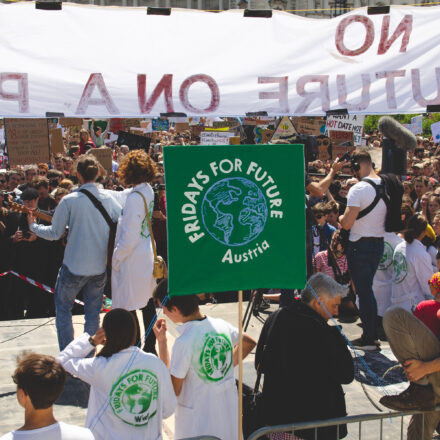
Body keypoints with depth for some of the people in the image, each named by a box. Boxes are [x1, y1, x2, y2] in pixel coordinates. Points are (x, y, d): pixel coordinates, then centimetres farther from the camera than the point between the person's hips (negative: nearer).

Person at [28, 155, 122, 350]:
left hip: (74, 266, -3)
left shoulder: (69, 200, -13)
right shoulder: (108, 199, -3)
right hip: (100, 266, 3)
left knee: (63, 306, 16)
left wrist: (33, 226, 11)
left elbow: (55, 233, -7)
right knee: (93, 311, 15)